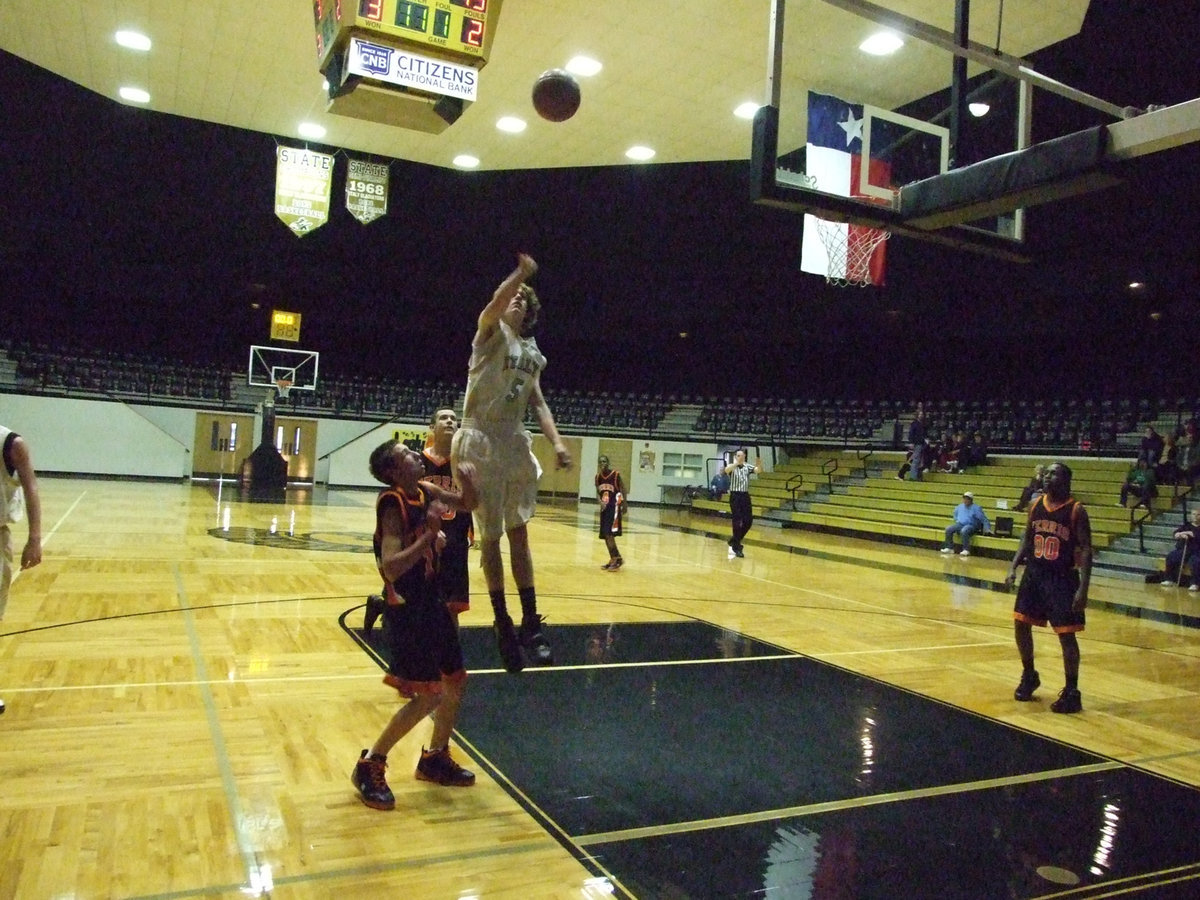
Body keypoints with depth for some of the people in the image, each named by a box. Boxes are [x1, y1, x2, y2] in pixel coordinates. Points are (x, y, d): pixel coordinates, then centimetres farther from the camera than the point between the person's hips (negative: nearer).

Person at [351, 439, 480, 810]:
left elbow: (468, 504, 15)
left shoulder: (424, 492, 2)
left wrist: (467, 482, -6)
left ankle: (435, 758, 34)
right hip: (406, 610, -9)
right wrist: (430, 535, -32)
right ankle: (370, 766, 9)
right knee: (428, 696, -7)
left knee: (455, 682, 16)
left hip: (430, 602, 9)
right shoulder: (392, 505, -21)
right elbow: (391, 567, -31)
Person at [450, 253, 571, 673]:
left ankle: (530, 623, 14)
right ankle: (503, 623, 11)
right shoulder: (491, 332, -1)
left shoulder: (533, 353, 15)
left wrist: (557, 442, 0)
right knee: (490, 536, 1)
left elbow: (537, 403, 12)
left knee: (519, 532, 8)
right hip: (481, 441, -6)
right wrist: (521, 272, -24)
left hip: (515, 443, 6)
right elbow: (495, 302, -23)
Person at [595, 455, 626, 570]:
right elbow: (598, 492, 9)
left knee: (609, 533, -16)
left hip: (614, 507, -6)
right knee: (605, 535, 7)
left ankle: (617, 559, -9)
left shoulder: (616, 474, -8)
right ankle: (614, 558, 18)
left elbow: (622, 491, -4)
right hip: (604, 507, 7)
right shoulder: (598, 476, 7)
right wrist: (600, 502, -12)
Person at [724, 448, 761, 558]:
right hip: (735, 495, -5)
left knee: (748, 521, 4)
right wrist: (737, 463, -44)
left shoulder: (747, 467, 8)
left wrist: (759, 465, -33)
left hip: (745, 495, 5)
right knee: (737, 521, -7)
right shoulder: (731, 466, -3)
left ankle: (734, 540, 22)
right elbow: (727, 470, -28)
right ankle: (736, 547, 1)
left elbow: (758, 470, -9)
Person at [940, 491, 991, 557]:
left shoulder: (976, 508, -5)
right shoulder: (959, 507, 13)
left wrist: (987, 529, -10)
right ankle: (950, 548, -13)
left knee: (964, 531, -39)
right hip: (960, 524, 6)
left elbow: (984, 519, -4)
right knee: (948, 529, -19)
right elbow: (955, 515, 36)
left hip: (971, 526, -6)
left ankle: (966, 550, -33)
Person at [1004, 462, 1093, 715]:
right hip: (1034, 573, 6)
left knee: (1066, 635, -3)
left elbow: (1086, 550, -13)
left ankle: (1071, 692, 9)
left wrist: (1083, 588, -20)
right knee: (1020, 625, 10)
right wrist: (1013, 567, 3)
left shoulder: (1076, 510, -12)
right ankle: (1029, 676, 30)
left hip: (1062, 578, -6)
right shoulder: (1035, 504, 4)